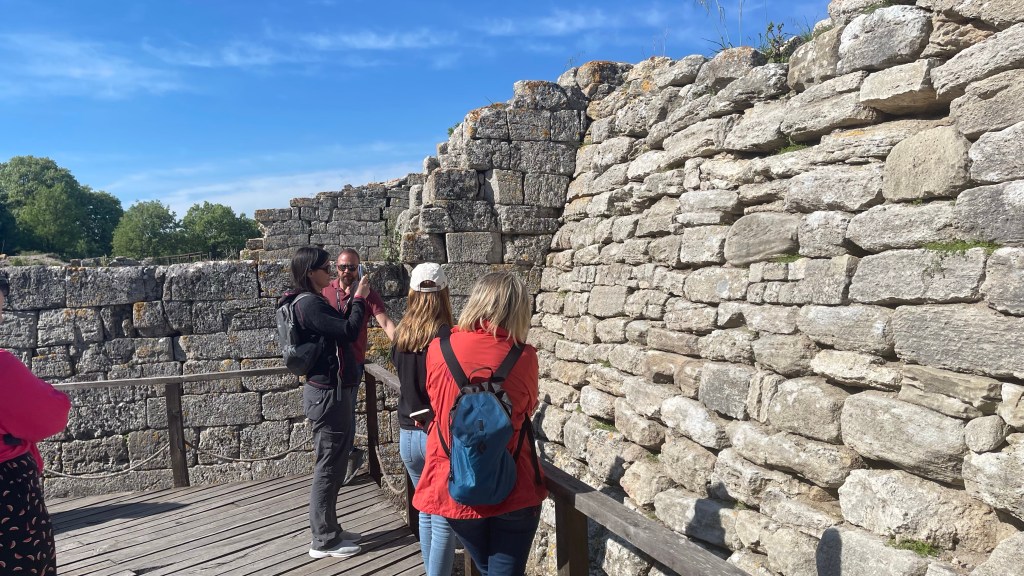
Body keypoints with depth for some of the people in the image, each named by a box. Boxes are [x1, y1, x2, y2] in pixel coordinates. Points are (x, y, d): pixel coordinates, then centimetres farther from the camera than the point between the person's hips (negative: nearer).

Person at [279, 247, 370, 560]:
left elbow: (339, 329, 14)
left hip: (331, 389, 10)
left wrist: (355, 299, 7)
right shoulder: (309, 304, -19)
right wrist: (359, 298, -11)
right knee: (328, 466, 0)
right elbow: (349, 331, -24)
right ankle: (323, 541, 12)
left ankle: (329, 530, 30)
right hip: (327, 393, -10)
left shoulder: (311, 301, 13)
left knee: (334, 465, 18)